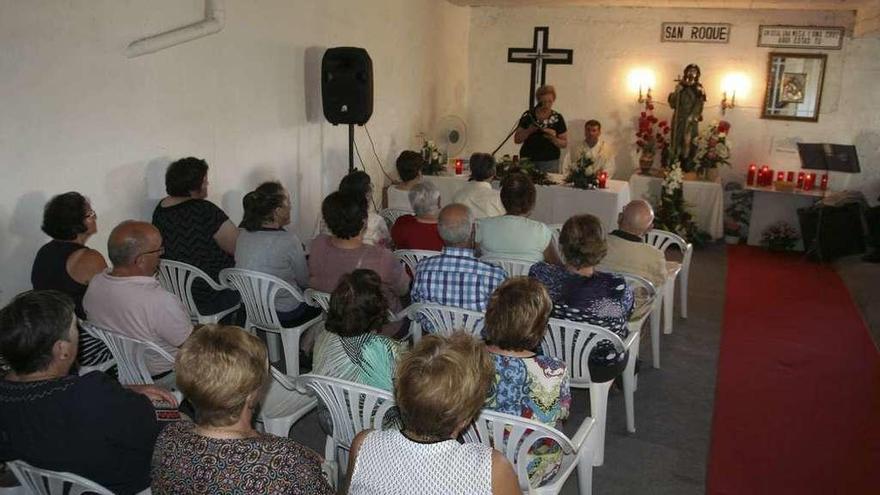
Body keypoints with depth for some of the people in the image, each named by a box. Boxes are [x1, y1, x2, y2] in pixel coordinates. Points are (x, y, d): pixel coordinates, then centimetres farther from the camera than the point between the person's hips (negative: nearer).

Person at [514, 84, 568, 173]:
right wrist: (529, 130, -13)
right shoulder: (528, 115, 2)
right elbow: (517, 139, 3)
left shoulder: (557, 118, 2)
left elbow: (564, 143, 5)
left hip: (549, 162, 0)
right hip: (527, 160, 0)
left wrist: (553, 138, -13)